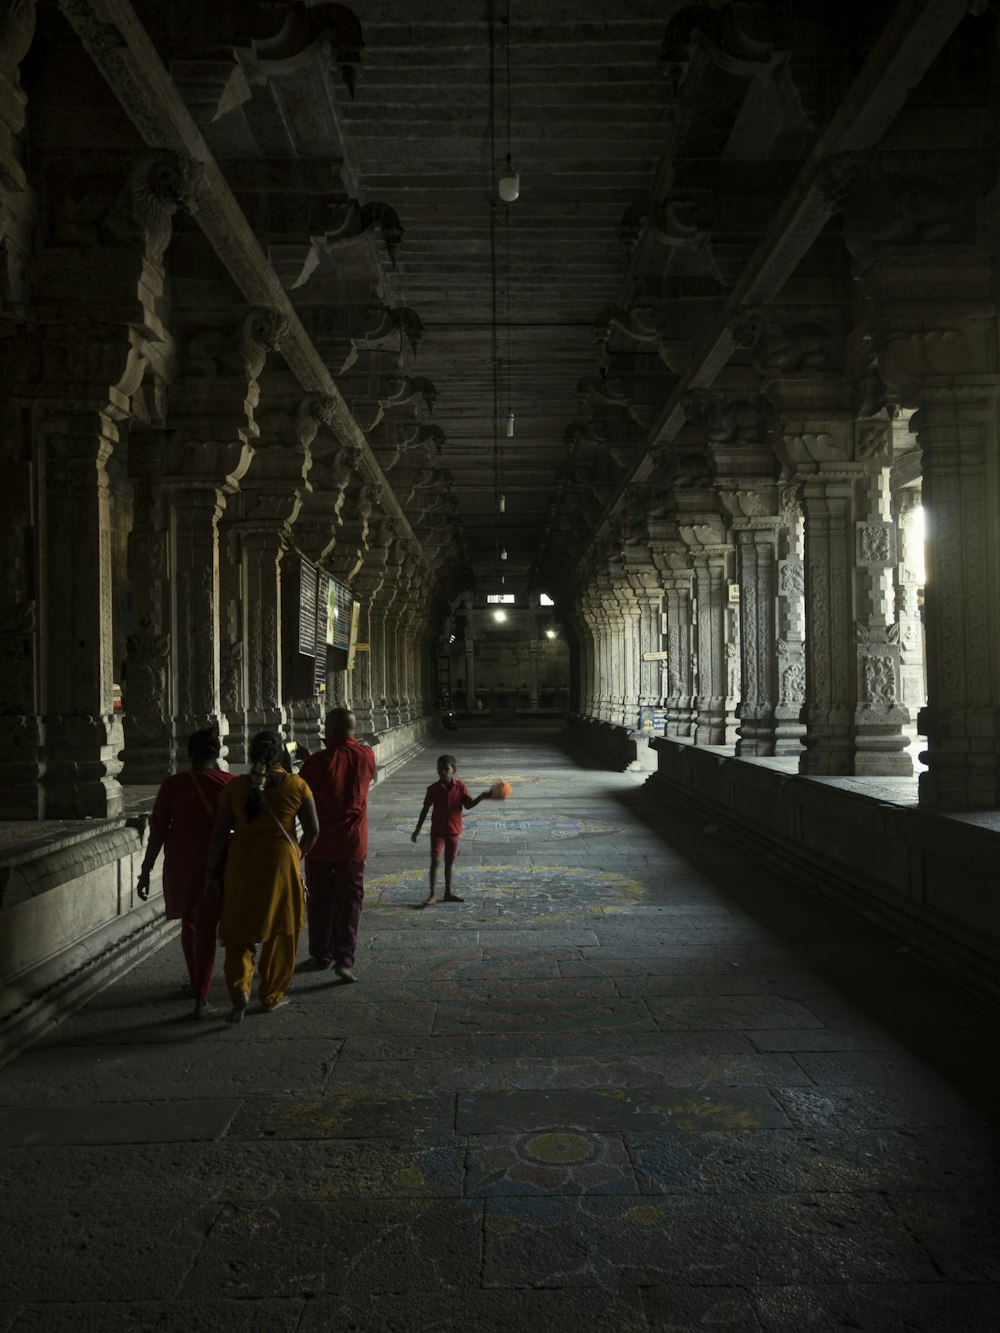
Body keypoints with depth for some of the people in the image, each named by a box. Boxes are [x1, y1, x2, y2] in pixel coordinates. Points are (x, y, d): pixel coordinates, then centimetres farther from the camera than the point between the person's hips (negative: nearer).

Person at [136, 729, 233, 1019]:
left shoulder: (173, 785, -5)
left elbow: (158, 831, -5)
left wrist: (145, 870, 1)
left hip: (181, 864, 2)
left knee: (189, 922, 22)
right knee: (207, 929, 4)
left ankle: (195, 983, 36)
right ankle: (200, 997, -1)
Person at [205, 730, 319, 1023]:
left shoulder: (235, 787, -2)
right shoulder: (296, 785, -5)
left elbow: (219, 835, -2)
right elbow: (313, 831, -4)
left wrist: (211, 873, 6)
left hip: (241, 866, 1)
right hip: (281, 866, -1)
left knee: (239, 931, 13)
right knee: (279, 933, 13)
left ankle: (239, 989, -4)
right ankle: (271, 997, 23)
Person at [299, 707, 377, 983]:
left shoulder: (318, 762, -15)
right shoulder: (366, 756, -4)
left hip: (320, 843, -1)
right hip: (352, 843, 1)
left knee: (320, 901, 13)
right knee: (349, 902, 6)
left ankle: (321, 955, 25)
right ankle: (344, 959, -3)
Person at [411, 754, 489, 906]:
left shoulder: (460, 787, -4)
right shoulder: (433, 789, -7)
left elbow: (468, 805, -9)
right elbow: (425, 809, 0)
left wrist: (481, 797, -27)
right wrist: (417, 830, 1)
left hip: (454, 831, 2)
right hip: (437, 831, -2)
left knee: (449, 863, 12)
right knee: (435, 861, -9)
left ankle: (448, 893, 22)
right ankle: (433, 894, -2)